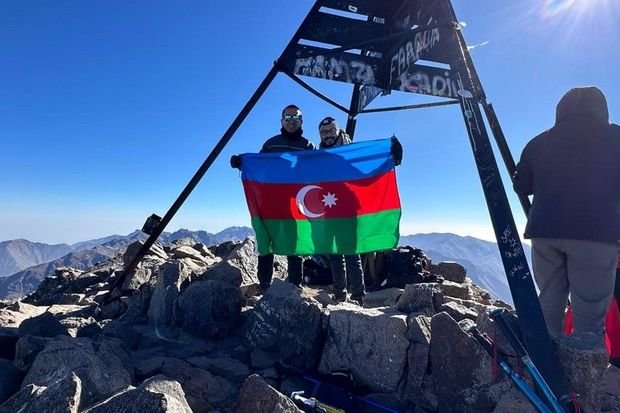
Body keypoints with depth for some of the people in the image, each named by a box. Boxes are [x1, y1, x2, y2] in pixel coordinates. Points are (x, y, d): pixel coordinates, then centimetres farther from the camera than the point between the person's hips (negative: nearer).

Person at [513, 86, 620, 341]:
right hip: (595, 233, -2)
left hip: (545, 231, 3)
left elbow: (521, 187, 14)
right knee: (589, 315, -1)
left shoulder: (539, 142, 11)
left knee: (549, 306, 10)